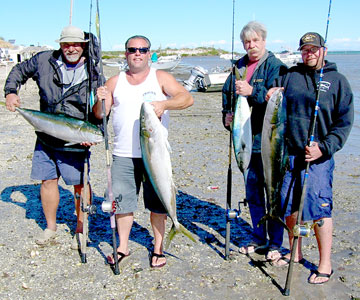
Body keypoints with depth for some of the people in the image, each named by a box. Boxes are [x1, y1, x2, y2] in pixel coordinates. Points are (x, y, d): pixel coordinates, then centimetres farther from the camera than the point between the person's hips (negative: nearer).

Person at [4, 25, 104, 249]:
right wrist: (11, 92, 2)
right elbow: (19, 71, 18)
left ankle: (81, 230, 21)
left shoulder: (94, 74, -5)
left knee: (81, 184, 2)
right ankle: (50, 227, 30)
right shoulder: (44, 61, 0)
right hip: (46, 138, 3)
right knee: (48, 180, 10)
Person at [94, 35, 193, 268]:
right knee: (122, 201, 8)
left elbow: (187, 98, -7)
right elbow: (99, 115, 11)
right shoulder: (115, 82, 12)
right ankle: (123, 247, 26)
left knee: (158, 203, 4)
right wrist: (100, 100, -11)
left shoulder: (161, 78, 5)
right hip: (123, 155, 2)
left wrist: (164, 104, -25)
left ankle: (158, 249, 20)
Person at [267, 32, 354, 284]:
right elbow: (271, 90, 22)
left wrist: (324, 148, -12)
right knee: (290, 206, 11)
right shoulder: (290, 75, 10)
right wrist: (269, 92, -4)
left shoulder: (337, 80, 3)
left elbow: (344, 122, 0)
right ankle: (295, 253, 30)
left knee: (319, 208, -5)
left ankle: (325, 264, 10)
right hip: (289, 153, 4)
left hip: (319, 157, -4)